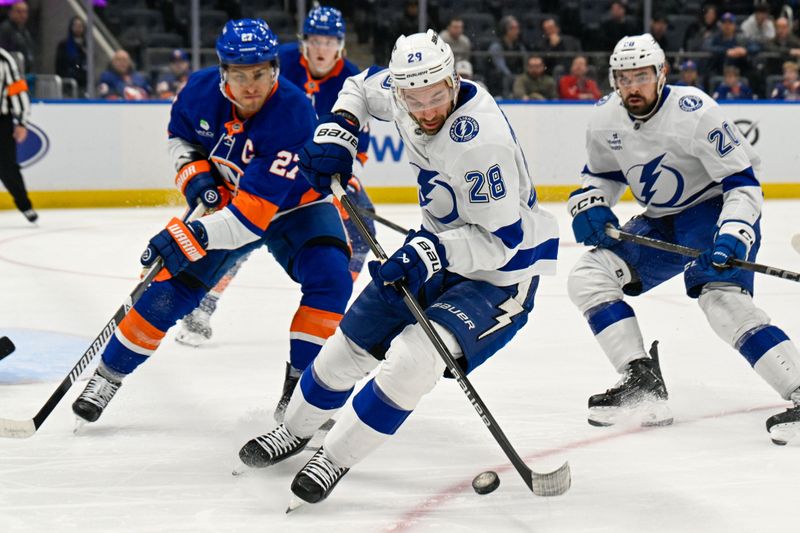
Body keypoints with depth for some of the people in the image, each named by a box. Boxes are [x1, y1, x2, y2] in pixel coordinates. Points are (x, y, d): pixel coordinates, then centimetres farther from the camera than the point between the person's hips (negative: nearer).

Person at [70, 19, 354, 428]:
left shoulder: (293, 116, -36)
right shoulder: (202, 90, -20)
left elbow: (256, 212, -40)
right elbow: (180, 134, 6)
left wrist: (191, 236, -49)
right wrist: (195, 175, -14)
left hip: (294, 204, -3)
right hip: (226, 198, 3)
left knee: (330, 278, -26)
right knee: (174, 285, -6)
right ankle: (107, 376, 10)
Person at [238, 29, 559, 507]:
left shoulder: (481, 141, -34)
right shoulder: (402, 93, -12)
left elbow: (501, 239, -29)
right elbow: (362, 86, 14)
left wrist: (436, 253, -39)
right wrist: (337, 131, -3)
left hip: (503, 268, -8)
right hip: (440, 245, 8)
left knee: (414, 356, -26)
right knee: (354, 340, 13)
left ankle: (336, 458, -10)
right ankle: (296, 431, 38)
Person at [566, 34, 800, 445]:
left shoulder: (693, 112, -24)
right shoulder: (605, 119, -4)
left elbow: (743, 181, -22)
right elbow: (601, 175, 15)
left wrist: (732, 238, -36)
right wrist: (588, 207, -7)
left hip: (715, 211, -8)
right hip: (660, 225, 8)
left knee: (721, 299, -32)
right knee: (588, 277, -6)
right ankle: (643, 385, -9)